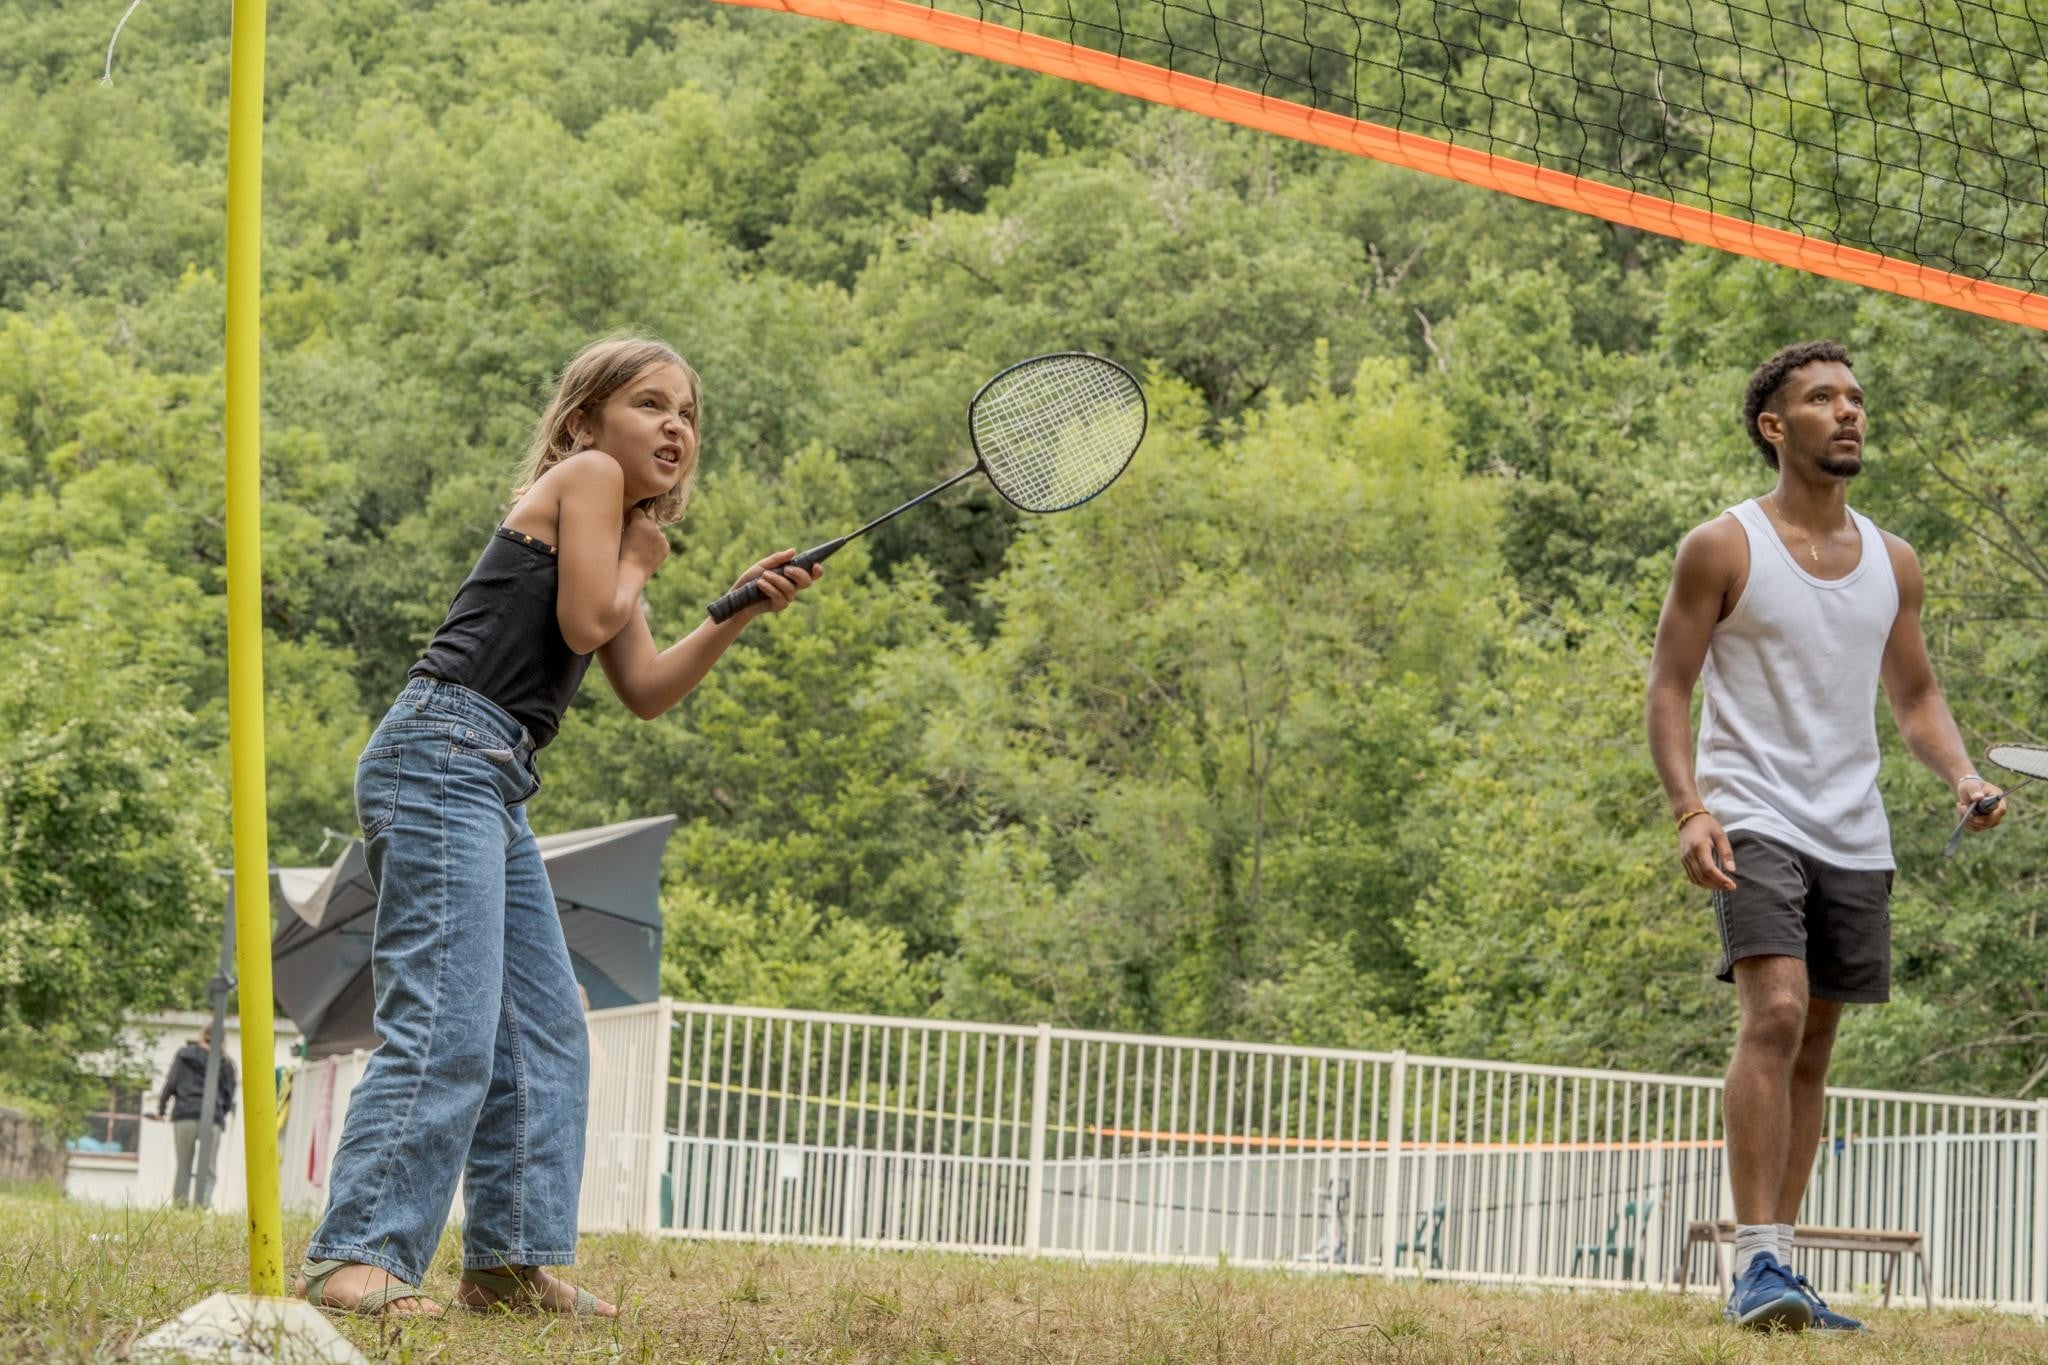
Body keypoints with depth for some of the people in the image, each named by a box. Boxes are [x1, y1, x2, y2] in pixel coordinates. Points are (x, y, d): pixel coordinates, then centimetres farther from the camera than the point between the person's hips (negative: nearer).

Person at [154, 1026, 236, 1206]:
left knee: (183, 1167, 8)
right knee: (208, 1170, 0)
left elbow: (171, 1083, 5)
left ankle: (179, 1205, 3)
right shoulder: (225, 1063, 11)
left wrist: (161, 1107, 15)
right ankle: (202, 1204, -15)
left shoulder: (184, 1054, 10)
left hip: (184, 1116, 1)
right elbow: (229, 1096, 9)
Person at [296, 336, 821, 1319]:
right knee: (445, 1026, -19)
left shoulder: (620, 522, 26)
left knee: (544, 1034, 11)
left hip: (492, 791, 11)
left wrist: (740, 613, 12)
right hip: (439, 757, -11)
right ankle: (354, 1257, -23)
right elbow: (584, 622, -11)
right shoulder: (586, 475, 0)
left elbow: (646, 690, 23)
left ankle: (510, 1259, 12)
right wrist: (639, 563, 8)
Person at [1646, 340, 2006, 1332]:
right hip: (1755, 821, -6)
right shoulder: (1722, 549, -2)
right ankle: (1756, 1262, -23)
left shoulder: (1892, 563, 13)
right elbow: (1669, 689, -3)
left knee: (1814, 1049, 7)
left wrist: (1962, 777, 0)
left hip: (1854, 835, 6)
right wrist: (1689, 810, -16)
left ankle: (1775, 1266, 14)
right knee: (1774, 1015, -22)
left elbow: (1915, 697, 20)